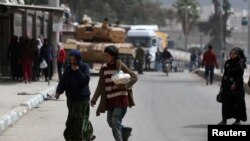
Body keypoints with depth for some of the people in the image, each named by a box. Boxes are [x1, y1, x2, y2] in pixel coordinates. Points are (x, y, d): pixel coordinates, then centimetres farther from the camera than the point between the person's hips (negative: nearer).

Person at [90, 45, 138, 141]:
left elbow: (134, 77, -5)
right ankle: (125, 131, 37)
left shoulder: (120, 66, -7)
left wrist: (123, 85, -20)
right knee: (111, 122, 11)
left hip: (121, 98, -6)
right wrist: (94, 99, 2)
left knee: (115, 121, -14)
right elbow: (101, 85, 9)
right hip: (110, 100, 6)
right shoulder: (104, 68, 5)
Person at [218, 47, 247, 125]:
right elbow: (225, 74, 13)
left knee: (237, 103, 1)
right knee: (226, 102, 5)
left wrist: (235, 84, -23)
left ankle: (238, 120, 11)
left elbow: (240, 76, -13)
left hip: (236, 87, -5)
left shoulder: (240, 64, -8)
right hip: (227, 85, 5)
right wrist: (222, 85, 11)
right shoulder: (228, 62, 9)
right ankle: (224, 119, 10)